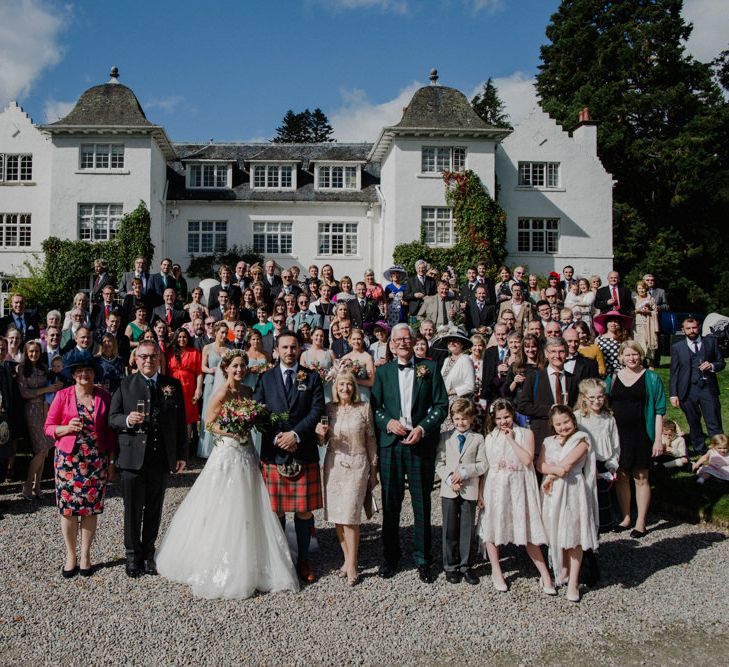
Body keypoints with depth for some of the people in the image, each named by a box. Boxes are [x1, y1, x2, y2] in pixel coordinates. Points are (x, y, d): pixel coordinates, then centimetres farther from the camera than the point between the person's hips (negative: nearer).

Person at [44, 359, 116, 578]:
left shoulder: (104, 396, 2)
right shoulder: (63, 396, 0)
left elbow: (110, 430, 5)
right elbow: (48, 427, 4)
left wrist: (111, 461, 4)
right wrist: (67, 428, -16)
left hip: (96, 460, 1)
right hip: (68, 459, 0)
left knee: (91, 508, 6)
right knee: (68, 508, 3)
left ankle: (85, 555, 21)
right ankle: (70, 556, 19)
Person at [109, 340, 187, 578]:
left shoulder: (173, 385, 5)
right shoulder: (125, 384, 2)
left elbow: (180, 422, 7)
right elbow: (112, 417, 2)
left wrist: (182, 454, 6)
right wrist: (127, 420, -21)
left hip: (162, 458, 2)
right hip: (133, 457, -2)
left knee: (154, 509, 12)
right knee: (133, 509, 7)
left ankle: (148, 554, 27)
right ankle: (133, 555, 22)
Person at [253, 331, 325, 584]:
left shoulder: (312, 378, 6)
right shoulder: (265, 378, 8)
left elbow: (317, 410, -3)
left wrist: (295, 434, -14)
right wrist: (277, 437, -11)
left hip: (304, 452, 0)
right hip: (273, 452, 0)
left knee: (304, 510, 5)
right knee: (276, 511, 7)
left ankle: (303, 559, 20)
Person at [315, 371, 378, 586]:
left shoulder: (364, 408, -2)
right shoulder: (328, 409, 4)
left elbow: (371, 440, 3)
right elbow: (323, 442, 12)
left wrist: (374, 469, 5)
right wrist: (321, 433, -11)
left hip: (357, 465, -3)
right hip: (333, 464, 3)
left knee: (350, 514, -9)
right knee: (336, 515, 6)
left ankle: (352, 565, 2)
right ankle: (348, 559, 21)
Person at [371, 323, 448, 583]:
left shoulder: (430, 368, 5)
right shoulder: (382, 372, 10)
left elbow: (441, 405, 1)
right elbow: (374, 406, 8)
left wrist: (422, 428, -11)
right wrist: (389, 422, -11)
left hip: (421, 443, -1)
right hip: (390, 444, 1)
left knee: (422, 503, 5)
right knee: (390, 503, 8)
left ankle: (422, 559, 17)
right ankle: (390, 557, 22)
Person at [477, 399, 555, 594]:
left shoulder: (525, 434, -1)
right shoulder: (490, 437, 5)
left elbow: (527, 460, -13)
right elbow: (484, 467, 6)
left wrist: (511, 439, -12)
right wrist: (480, 492, 2)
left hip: (518, 488, -2)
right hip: (494, 488, 2)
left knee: (527, 531, -1)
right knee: (492, 527, 6)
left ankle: (545, 575, 8)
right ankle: (497, 573, 21)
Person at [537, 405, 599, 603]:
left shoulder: (581, 440, -4)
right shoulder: (548, 442, 11)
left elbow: (567, 464, -13)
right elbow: (540, 465, 0)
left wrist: (552, 475, -7)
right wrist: (555, 469, -17)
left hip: (573, 490, -5)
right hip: (553, 492, 5)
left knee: (574, 535, -4)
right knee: (557, 533, 10)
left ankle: (573, 582, -1)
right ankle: (563, 571, 28)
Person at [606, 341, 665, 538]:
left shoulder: (651, 379, -2)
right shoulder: (612, 379, 6)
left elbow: (659, 410, -3)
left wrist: (658, 439, -9)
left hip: (641, 434, -3)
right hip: (618, 434, 3)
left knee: (641, 478, 4)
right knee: (621, 476, 9)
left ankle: (640, 522, 12)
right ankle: (625, 517, 22)